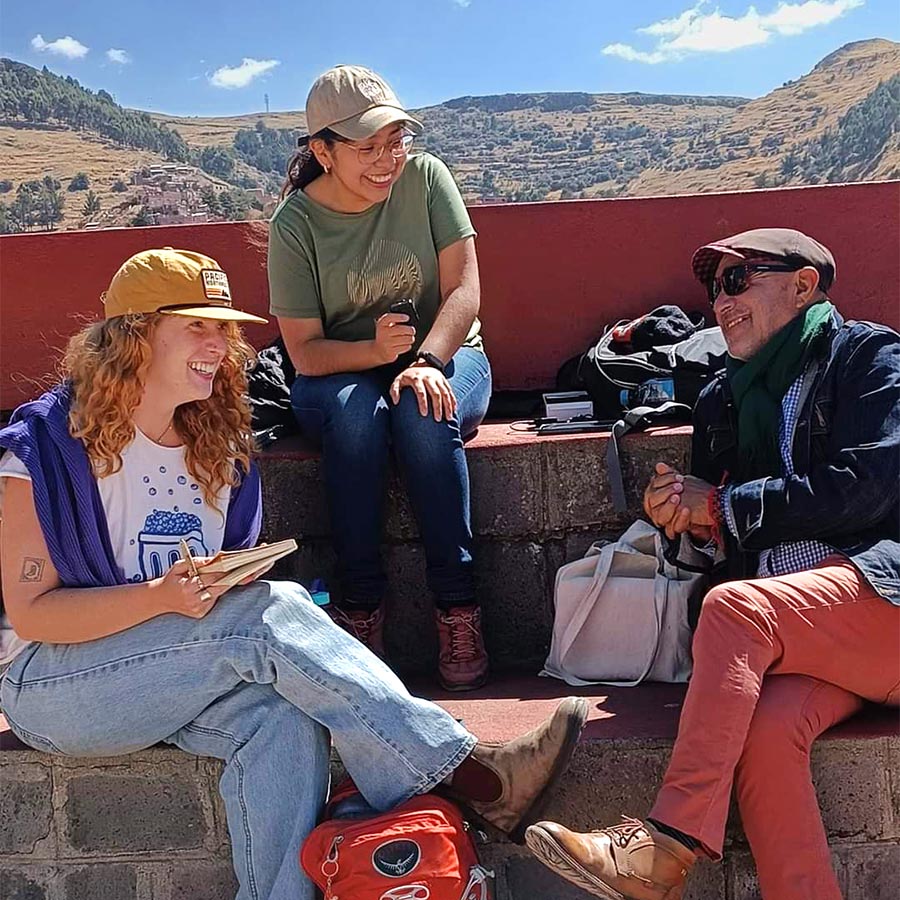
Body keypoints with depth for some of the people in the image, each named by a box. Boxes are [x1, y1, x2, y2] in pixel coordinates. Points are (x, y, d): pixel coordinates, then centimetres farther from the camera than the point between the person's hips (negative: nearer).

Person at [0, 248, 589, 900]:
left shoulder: (217, 445, 8)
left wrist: (228, 585, -8)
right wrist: (162, 596, -28)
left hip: (187, 677, 6)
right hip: (60, 686, -5)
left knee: (281, 717, -32)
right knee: (270, 611, -30)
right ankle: (471, 777, -29)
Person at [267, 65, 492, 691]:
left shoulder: (425, 176, -7)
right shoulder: (295, 225, -10)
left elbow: (464, 290, -11)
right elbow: (305, 351, -11)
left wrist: (425, 362, -29)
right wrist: (375, 349, -31)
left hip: (443, 357, 1)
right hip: (340, 374, 0)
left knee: (422, 414, -34)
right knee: (357, 413, -35)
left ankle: (458, 608, -25)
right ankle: (361, 606, -23)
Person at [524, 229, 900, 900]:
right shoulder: (723, 399, 24)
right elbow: (714, 531, 25)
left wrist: (721, 506, -3)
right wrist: (680, 517, 0)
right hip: (804, 635, 4)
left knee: (733, 604, -29)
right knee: (764, 728, -28)